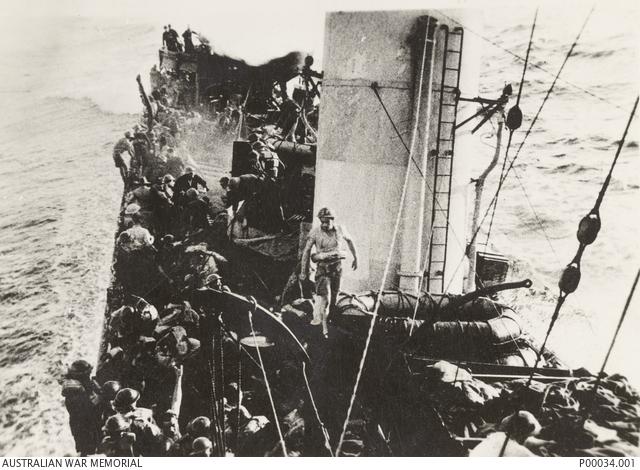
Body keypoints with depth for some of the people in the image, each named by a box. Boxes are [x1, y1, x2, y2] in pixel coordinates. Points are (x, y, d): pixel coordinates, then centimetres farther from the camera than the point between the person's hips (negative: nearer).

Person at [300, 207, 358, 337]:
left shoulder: (340, 230, -2)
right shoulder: (315, 232, -9)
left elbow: (350, 241, 17)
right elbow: (306, 250, -5)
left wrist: (356, 258, 20)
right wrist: (304, 270, -5)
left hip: (337, 267, 3)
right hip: (323, 267, -3)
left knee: (334, 296, 11)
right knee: (324, 296, -15)